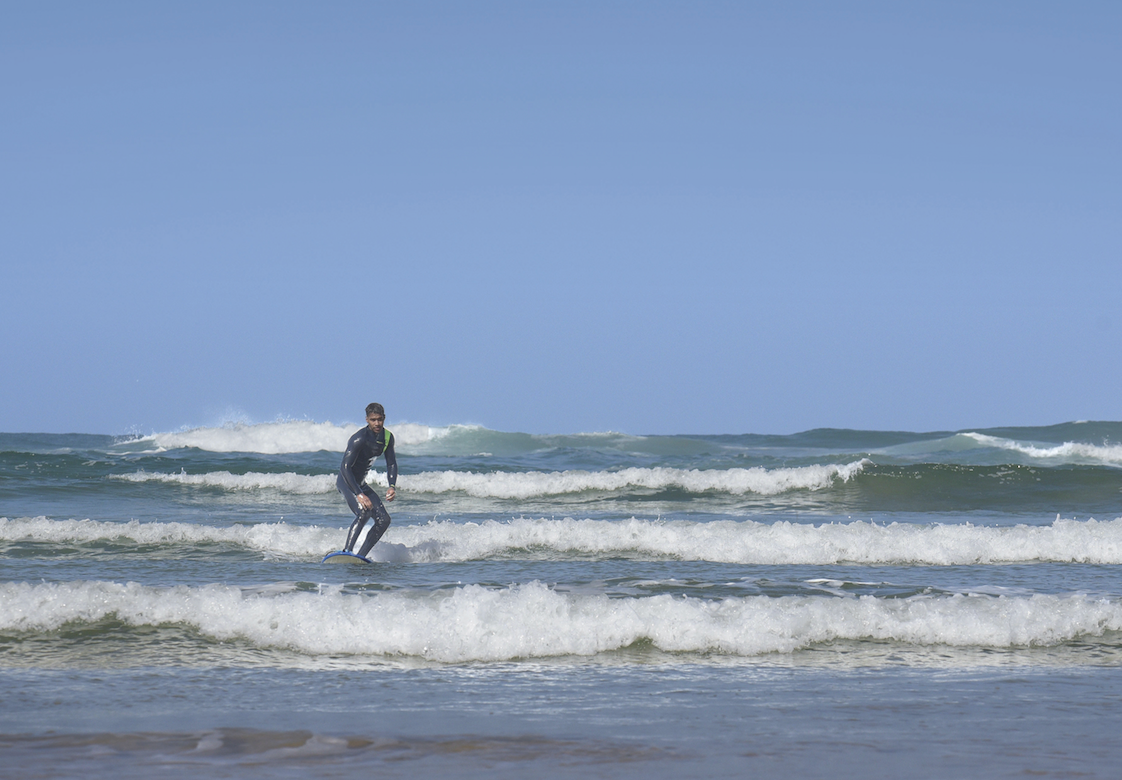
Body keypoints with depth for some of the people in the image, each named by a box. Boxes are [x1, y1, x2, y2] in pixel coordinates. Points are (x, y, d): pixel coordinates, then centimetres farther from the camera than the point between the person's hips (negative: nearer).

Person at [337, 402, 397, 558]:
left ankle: (361, 556, -3)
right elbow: (346, 467, -28)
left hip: (361, 483, 8)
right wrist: (359, 494, -35)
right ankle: (347, 551, -37)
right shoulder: (359, 439, -24)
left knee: (384, 519, -2)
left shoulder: (387, 437, -1)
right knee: (363, 512, -32)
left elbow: (391, 464, 9)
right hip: (346, 481, -8)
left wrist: (392, 486, -9)